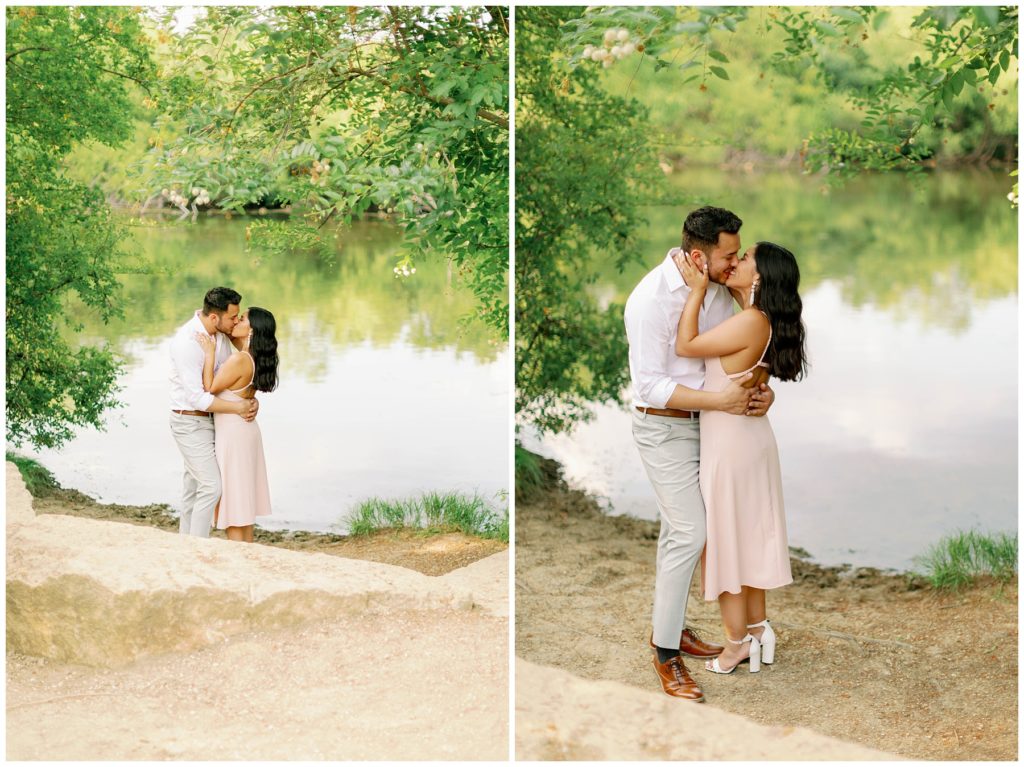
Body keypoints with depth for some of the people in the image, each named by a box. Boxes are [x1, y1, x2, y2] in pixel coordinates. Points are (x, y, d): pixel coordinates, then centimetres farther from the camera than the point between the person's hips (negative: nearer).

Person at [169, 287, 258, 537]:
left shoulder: (219, 333, -1)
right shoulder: (187, 342, -27)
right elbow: (196, 397, -28)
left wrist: (251, 399, -9)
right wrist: (238, 407, -23)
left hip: (208, 420, 8)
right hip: (191, 422, -8)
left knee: (194, 485, 15)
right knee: (211, 486, -11)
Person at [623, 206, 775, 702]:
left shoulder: (717, 288, -1)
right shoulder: (651, 299, -24)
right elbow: (650, 385, -24)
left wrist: (761, 388, -11)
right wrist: (720, 401, -27)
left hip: (701, 421, 7)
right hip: (664, 428, -7)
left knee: (678, 531, 16)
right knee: (690, 535, -9)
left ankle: (670, 627, 30)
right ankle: (666, 652, 4)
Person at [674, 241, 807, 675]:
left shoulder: (751, 322, -24)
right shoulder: (757, 318, 4)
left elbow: (685, 346, -20)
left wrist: (697, 289, -16)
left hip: (730, 443, -9)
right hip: (749, 439, 9)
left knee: (727, 540, 3)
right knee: (747, 536, 18)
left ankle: (736, 646, 14)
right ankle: (757, 629, 29)